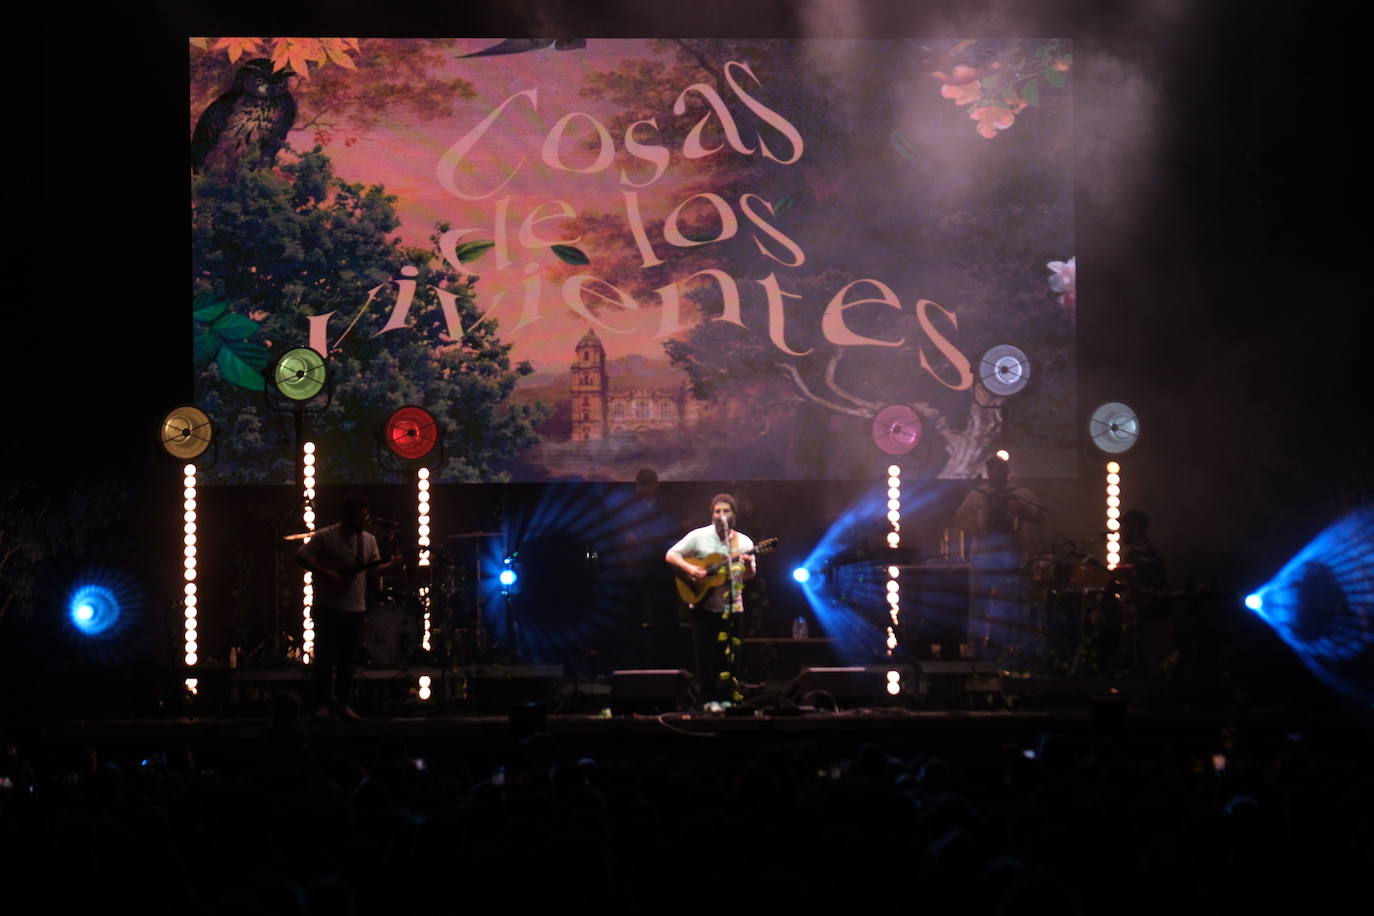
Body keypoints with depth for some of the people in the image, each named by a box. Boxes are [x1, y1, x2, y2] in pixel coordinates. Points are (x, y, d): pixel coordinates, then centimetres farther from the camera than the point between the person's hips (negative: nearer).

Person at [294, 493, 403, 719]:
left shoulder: (368, 540, 9)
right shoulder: (325, 536, -8)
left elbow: (373, 571, 12)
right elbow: (301, 556, -11)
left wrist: (392, 565, -7)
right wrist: (325, 573, -19)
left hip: (355, 608, 5)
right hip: (329, 606, -5)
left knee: (347, 658, 7)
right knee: (326, 656, -3)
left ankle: (343, 703, 13)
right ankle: (321, 704, 3)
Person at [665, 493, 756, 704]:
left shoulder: (743, 542, 5)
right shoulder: (699, 536, -2)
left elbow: (749, 576, 7)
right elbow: (670, 556, -3)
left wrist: (748, 566, -16)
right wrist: (689, 568, -19)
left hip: (732, 607, 2)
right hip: (704, 606, -2)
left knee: (730, 657, 1)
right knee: (706, 656, -1)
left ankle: (729, 699, 8)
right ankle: (711, 699, 6)